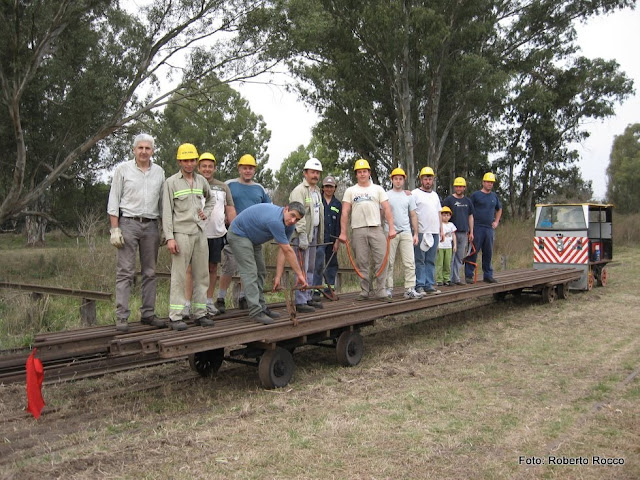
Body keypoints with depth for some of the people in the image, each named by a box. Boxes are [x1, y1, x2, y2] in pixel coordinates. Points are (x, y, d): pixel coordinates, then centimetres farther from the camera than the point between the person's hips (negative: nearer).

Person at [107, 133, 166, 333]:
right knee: (125, 272, -5)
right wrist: (115, 229, -8)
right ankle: (122, 317, -3)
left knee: (150, 272, 7)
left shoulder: (159, 172, 11)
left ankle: (148, 313, 14)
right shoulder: (123, 170, 2)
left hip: (151, 225, 4)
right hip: (128, 223, -3)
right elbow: (113, 201, 0)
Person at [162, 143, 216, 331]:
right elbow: (167, 211, -5)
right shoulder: (171, 182, 0)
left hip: (200, 232, 5)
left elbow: (211, 199, 33)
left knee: (202, 275, 6)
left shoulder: (202, 181, 14)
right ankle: (175, 317, -3)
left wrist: (206, 212, 13)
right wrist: (169, 238, -13)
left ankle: (200, 313, 14)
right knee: (179, 276, -6)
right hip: (181, 233, -5)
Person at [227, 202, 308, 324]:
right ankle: (255, 311, -14)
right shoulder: (275, 220, -36)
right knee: (250, 272, -14)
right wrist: (300, 274, -25)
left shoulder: (289, 225, -7)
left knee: (260, 272, 9)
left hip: (253, 238, 10)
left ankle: (261, 307, 16)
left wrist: (278, 276, -12)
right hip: (238, 234, -10)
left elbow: (282, 251, -7)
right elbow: (288, 251, -32)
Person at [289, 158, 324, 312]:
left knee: (310, 268, 13)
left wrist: (318, 235, 18)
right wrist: (302, 235, -23)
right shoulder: (299, 191, -10)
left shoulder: (317, 191, 19)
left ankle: (307, 298, 22)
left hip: (313, 234, 9)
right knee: (302, 269, -9)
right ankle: (300, 302, -6)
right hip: (302, 235, -9)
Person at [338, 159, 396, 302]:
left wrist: (391, 228, -5)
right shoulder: (350, 191, 11)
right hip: (358, 230, 0)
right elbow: (345, 213, 6)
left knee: (381, 260, -7)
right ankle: (364, 292, 11)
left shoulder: (378, 189, 12)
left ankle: (381, 292, -3)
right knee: (362, 262, 3)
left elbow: (387, 209, 5)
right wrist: (343, 232, -1)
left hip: (376, 229, 0)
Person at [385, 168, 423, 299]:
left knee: (409, 262, -3)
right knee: (389, 262, 1)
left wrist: (416, 233, 8)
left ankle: (410, 289, -2)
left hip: (406, 232, 3)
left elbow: (413, 216, 14)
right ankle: (388, 288, 7)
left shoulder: (409, 196, 13)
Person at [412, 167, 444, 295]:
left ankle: (429, 285, 14)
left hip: (434, 232, 7)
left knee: (431, 260, 9)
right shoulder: (415, 193, -2)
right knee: (420, 260, -5)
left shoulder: (435, 195, 20)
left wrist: (441, 230, 18)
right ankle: (419, 286, -1)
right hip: (421, 232, -7)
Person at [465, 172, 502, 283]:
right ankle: (469, 275, -1)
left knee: (488, 252, 9)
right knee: (474, 252, -5)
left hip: (489, 228, 5)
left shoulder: (494, 196, 15)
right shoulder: (475, 195, -1)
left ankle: (488, 275, 17)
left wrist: (496, 221, 19)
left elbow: (499, 209, 31)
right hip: (477, 228, -5)